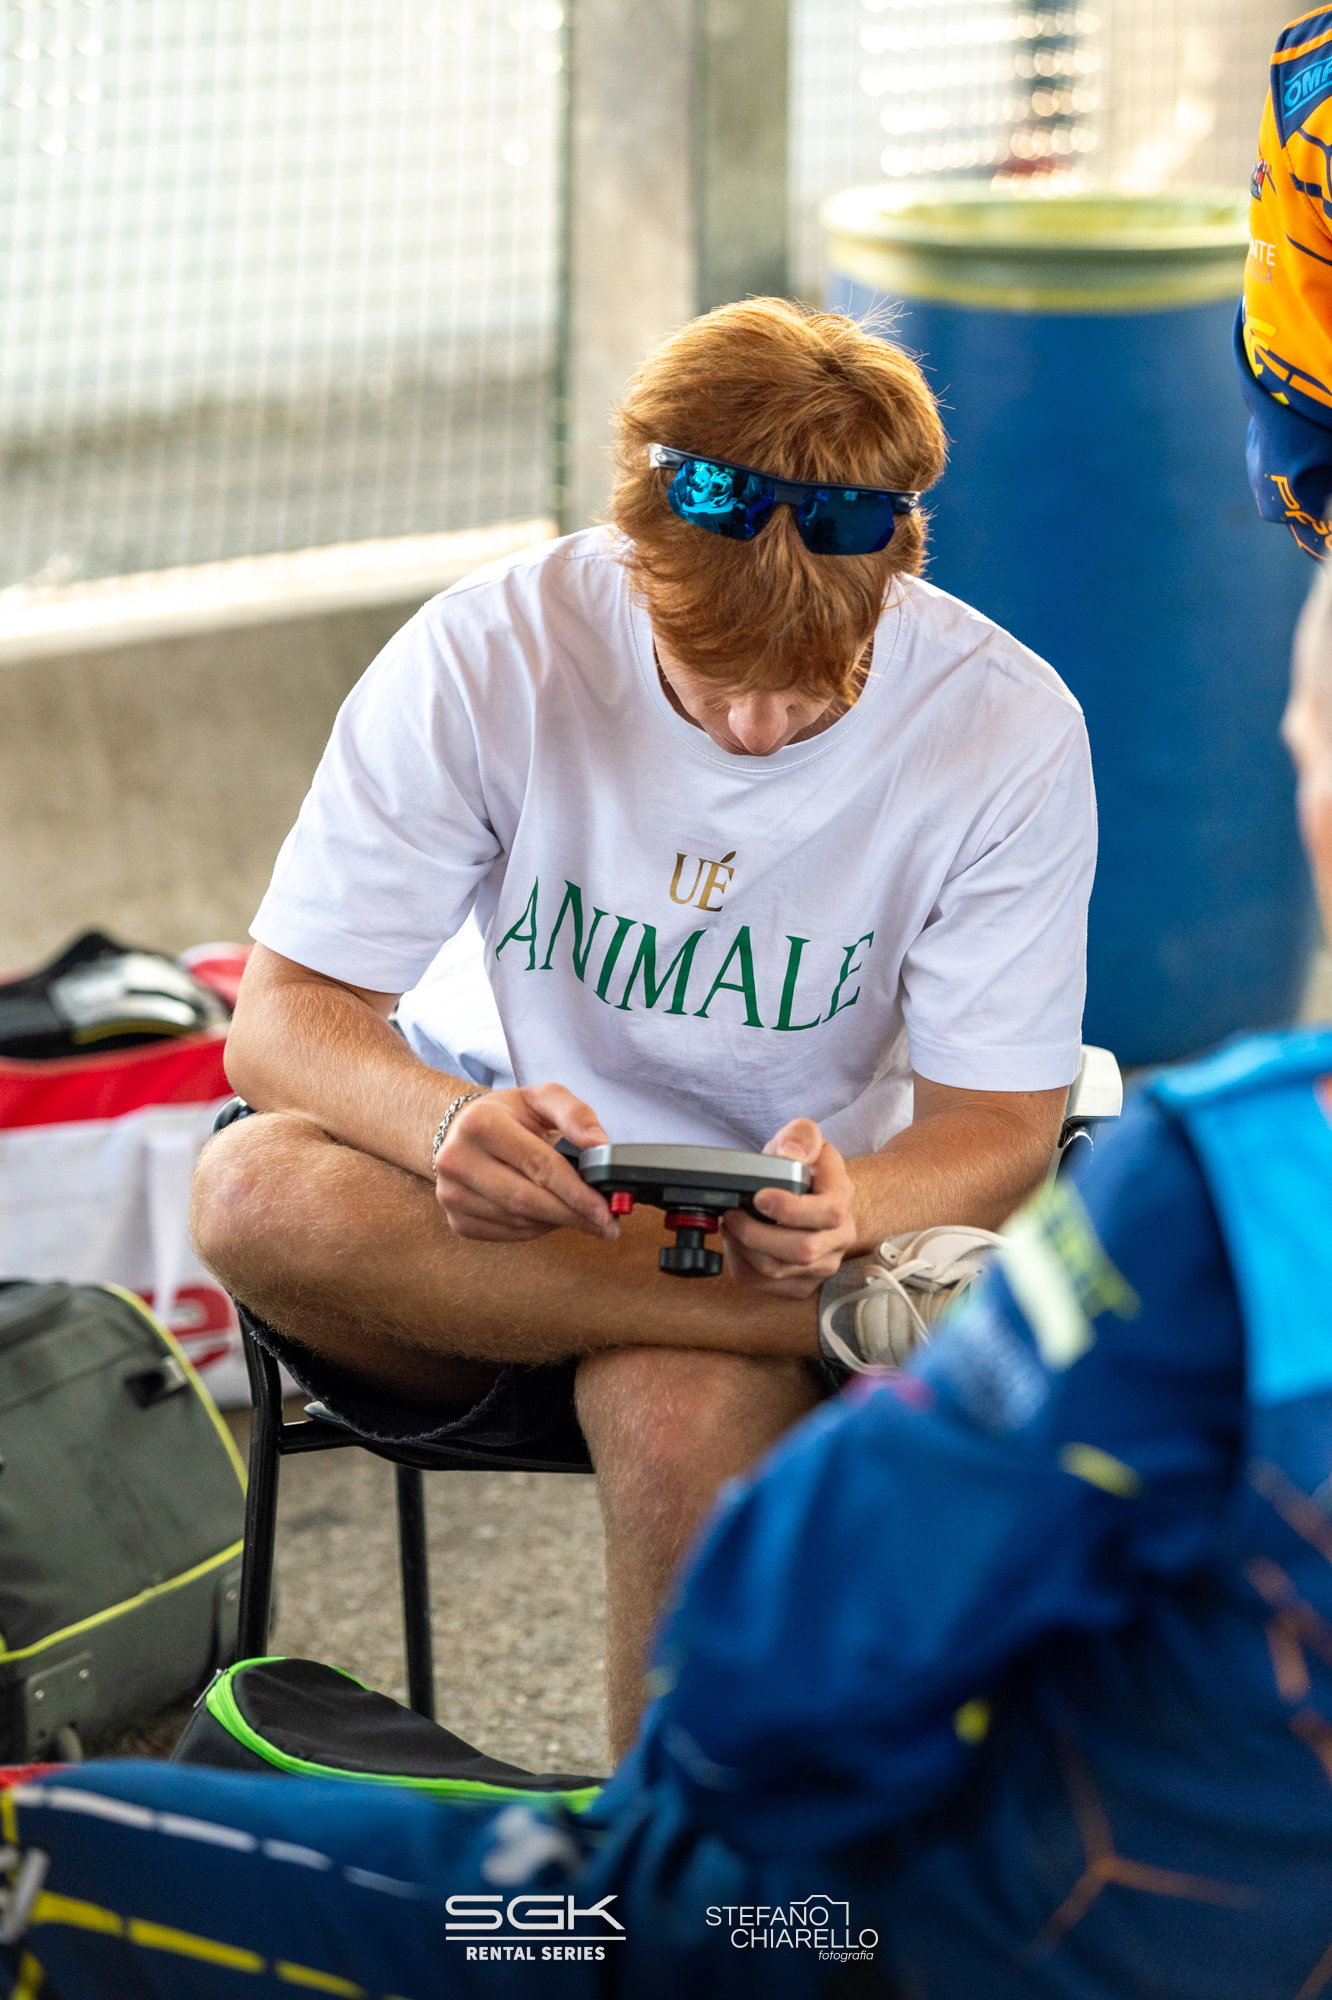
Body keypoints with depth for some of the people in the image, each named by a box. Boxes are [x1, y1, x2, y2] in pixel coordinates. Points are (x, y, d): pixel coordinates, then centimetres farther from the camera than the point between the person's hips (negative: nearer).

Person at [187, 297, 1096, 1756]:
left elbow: (1000, 1134, -9)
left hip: (781, 1239, -1)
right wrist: (449, 1127, -37)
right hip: (486, 1219, 2)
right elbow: (283, 1017, -13)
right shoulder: (491, 653, -14)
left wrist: (852, 1205, -34)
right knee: (254, 1189, -32)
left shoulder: (1004, 730, -13)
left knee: (678, 1401, -37)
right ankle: (866, 1318, -28)